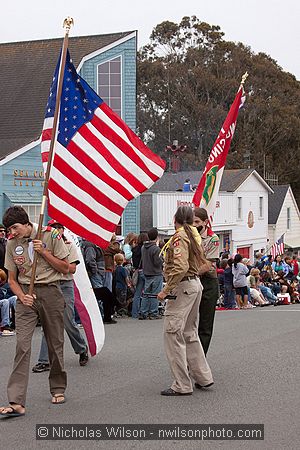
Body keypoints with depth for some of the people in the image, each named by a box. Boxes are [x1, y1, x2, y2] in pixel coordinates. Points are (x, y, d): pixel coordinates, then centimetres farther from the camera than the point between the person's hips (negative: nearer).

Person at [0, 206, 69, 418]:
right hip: (26, 295, 1)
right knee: (22, 344, -11)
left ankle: (58, 389, 29)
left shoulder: (51, 236, -4)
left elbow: (65, 268, 0)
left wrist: (43, 252, -12)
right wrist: (22, 296, -8)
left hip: (50, 291, -1)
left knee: (55, 343, 7)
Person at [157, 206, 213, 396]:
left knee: (172, 334, -7)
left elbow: (181, 267, -24)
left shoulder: (179, 237, -12)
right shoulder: (194, 235, 14)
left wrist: (166, 290, -20)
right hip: (196, 284, 10)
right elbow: (200, 263, 15)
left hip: (183, 287, -10)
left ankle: (182, 385, -6)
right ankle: (203, 377, 24)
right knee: (190, 333, 19)